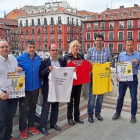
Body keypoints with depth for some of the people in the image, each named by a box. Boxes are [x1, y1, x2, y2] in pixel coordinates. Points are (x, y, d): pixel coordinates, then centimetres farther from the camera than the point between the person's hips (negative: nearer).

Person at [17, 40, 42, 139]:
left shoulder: (38, 59, 2)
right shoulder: (20, 59, -11)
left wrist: (40, 85, 9)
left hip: (35, 88, 4)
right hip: (24, 89, -4)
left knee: (33, 108, 17)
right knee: (23, 109, 7)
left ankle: (31, 126, 34)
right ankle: (22, 129, 23)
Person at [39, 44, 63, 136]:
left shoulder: (61, 61, 7)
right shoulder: (45, 62, -5)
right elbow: (41, 75, -10)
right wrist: (48, 69, -25)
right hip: (48, 89, -5)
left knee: (55, 107, 16)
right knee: (46, 107, 2)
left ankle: (53, 123, 31)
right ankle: (42, 126, 13)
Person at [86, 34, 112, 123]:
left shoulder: (107, 51, 6)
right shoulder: (91, 50, 2)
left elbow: (109, 62, 12)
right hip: (93, 75, -2)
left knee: (101, 95, 11)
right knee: (92, 95, -2)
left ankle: (98, 112, 27)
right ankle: (90, 114, 11)